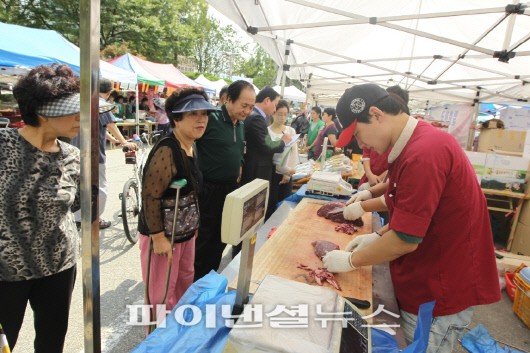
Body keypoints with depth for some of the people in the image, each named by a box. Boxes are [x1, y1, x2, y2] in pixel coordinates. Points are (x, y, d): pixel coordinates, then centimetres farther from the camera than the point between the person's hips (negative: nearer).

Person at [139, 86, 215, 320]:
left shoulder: (191, 147, 4)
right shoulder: (166, 151, -25)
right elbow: (150, 196, -26)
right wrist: (159, 237, -22)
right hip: (164, 234, -9)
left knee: (185, 285, 25)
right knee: (162, 294, 8)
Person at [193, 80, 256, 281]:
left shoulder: (241, 125, 8)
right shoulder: (211, 118, -16)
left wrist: (238, 166, 10)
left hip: (230, 189, 7)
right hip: (208, 190, -7)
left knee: (220, 239, 18)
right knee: (202, 240, 7)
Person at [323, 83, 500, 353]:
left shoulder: (424, 153, -29)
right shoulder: (416, 144, 4)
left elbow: (406, 240, -26)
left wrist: (350, 260, -13)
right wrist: (378, 236, 4)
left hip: (438, 295, -9)